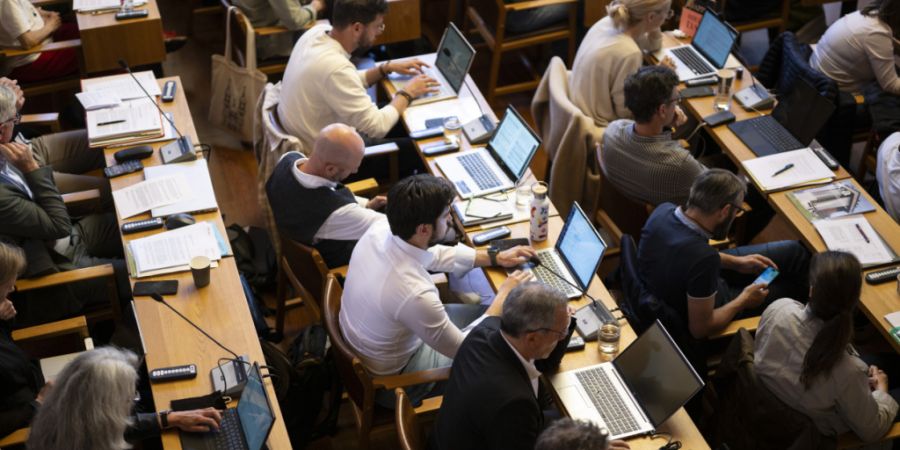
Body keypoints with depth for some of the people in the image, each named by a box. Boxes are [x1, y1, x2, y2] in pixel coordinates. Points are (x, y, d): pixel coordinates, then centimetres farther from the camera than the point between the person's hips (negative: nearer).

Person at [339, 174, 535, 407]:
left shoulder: (379, 230, -18)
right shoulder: (414, 294, -40)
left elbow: (433, 254, 5)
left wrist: (496, 258, 4)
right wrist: (503, 296, -13)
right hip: (393, 381, -7)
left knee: (481, 312, 16)